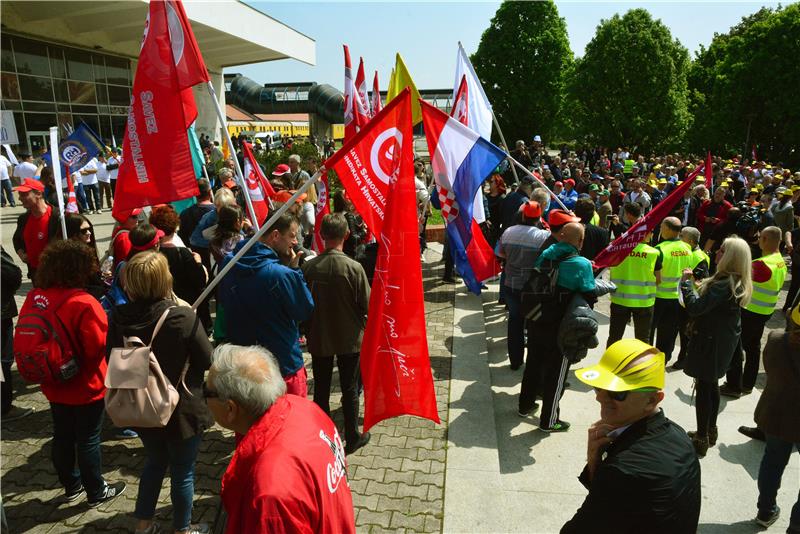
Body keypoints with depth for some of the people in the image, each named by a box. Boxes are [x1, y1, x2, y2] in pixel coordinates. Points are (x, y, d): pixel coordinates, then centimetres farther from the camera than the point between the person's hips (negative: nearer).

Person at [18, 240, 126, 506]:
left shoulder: (34, 298, -6)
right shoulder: (83, 303, -28)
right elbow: (100, 345, -25)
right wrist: (104, 323, -6)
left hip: (54, 385, 7)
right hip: (85, 387, -6)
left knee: (62, 437, 21)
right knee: (88, 440, 10)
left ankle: (71, 486, 40)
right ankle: (96, 492, 27)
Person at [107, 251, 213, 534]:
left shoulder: (118, 317, -12)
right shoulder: (183, 317, -27)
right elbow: (208, 360, -15)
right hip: (181, 410, -5)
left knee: (155, 462, 28)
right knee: (183, 471, 15)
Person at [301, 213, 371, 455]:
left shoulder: (308, 266, -13)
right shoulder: (353, 267, -20)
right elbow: (367, 304, -13)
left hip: (318, 338, 2)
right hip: (348, 338, -2)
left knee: (321, 388, 17)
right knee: (349, 388, 13)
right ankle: (352, 437, 25)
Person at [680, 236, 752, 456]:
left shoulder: (723, 284, -26)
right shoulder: (738, 282, 6)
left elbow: (694, 308, -30)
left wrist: (686, 282, -19)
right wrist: (698, 285, 4)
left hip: (710, 341, -10)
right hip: (724, 341, 10)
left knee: (703, 387, -1)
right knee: (712, 385, 21)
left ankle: (701, 440, 9)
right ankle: (710, 431, 35)